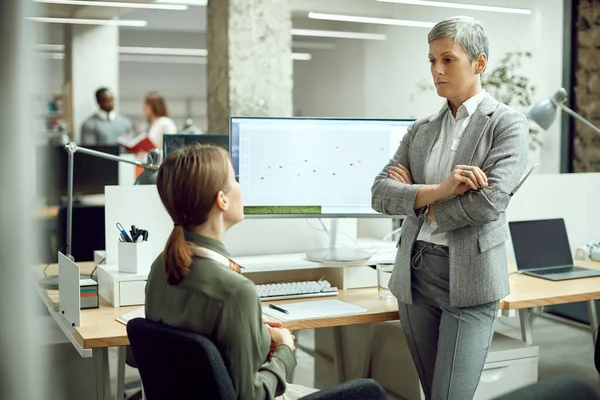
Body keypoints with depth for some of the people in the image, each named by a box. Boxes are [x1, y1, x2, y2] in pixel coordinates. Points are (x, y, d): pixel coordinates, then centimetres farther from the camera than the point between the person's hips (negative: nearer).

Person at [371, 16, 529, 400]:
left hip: (469, 279, -5)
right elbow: (380, 193, 0)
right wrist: (438, 190, -17)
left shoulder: (508, 123, -4)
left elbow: (489, 201, -18)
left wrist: (419, 198, -5)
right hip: (415, 275, 6)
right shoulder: (421, 130, 11)